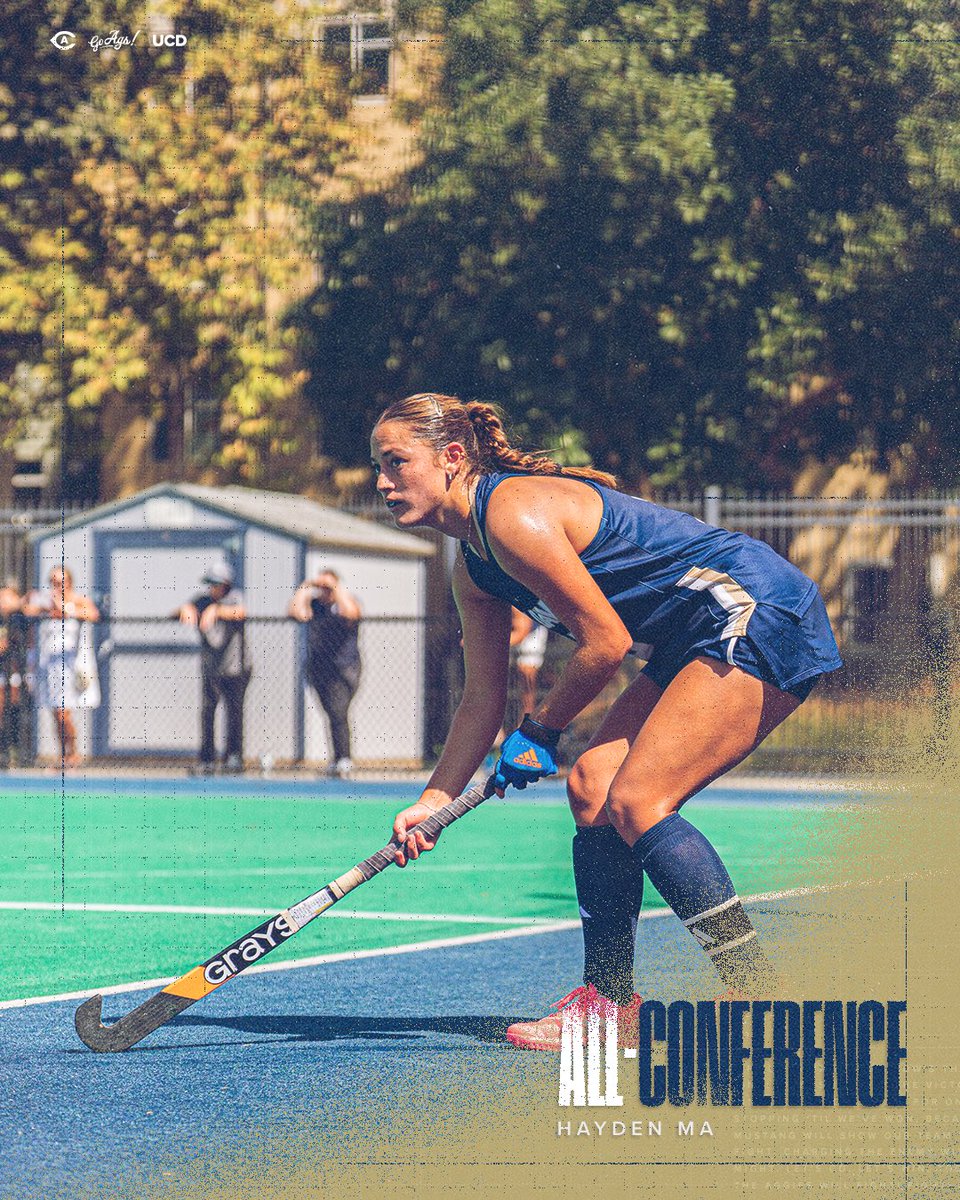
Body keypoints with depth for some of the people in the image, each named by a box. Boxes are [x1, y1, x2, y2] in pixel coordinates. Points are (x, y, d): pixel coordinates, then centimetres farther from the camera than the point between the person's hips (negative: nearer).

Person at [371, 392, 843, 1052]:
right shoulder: (473, 571, 14)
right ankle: (610, 1002, 9)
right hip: (695, 644, 10)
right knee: (592, 784, 4)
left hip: (759, 612, -10)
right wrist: (433, 801, 13)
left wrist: (539, 731, -2)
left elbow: (606, 643, -16)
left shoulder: (515, 512, -17)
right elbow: (483, 701, 19)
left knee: (637, 802, -17)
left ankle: (762, 999, -17)